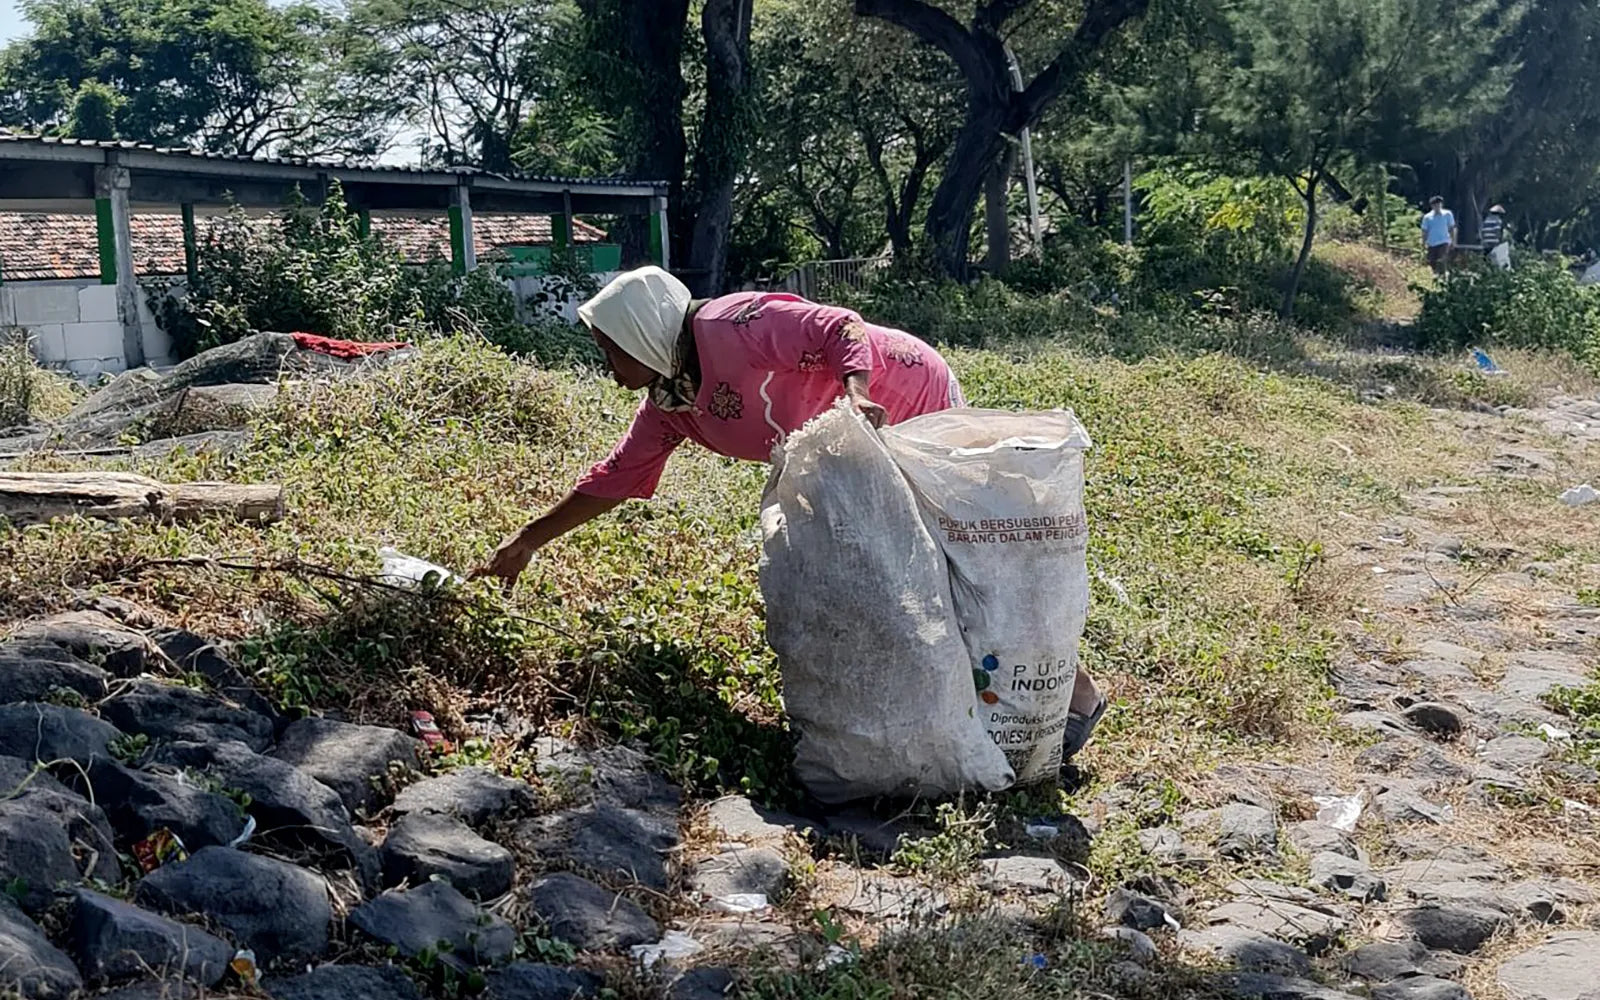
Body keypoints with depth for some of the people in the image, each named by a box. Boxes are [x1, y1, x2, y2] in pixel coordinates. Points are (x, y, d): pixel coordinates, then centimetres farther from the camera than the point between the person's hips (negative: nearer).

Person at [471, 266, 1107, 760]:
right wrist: (530, 540, 7)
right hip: (865, 451, 9)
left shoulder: (727, 327, -24)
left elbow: (839, 330, -27)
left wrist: (856, 394, -46)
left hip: (917, 403, -9)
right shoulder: (667, 402, 2)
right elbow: (617, 476, 7)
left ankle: (1075, 695, 2)